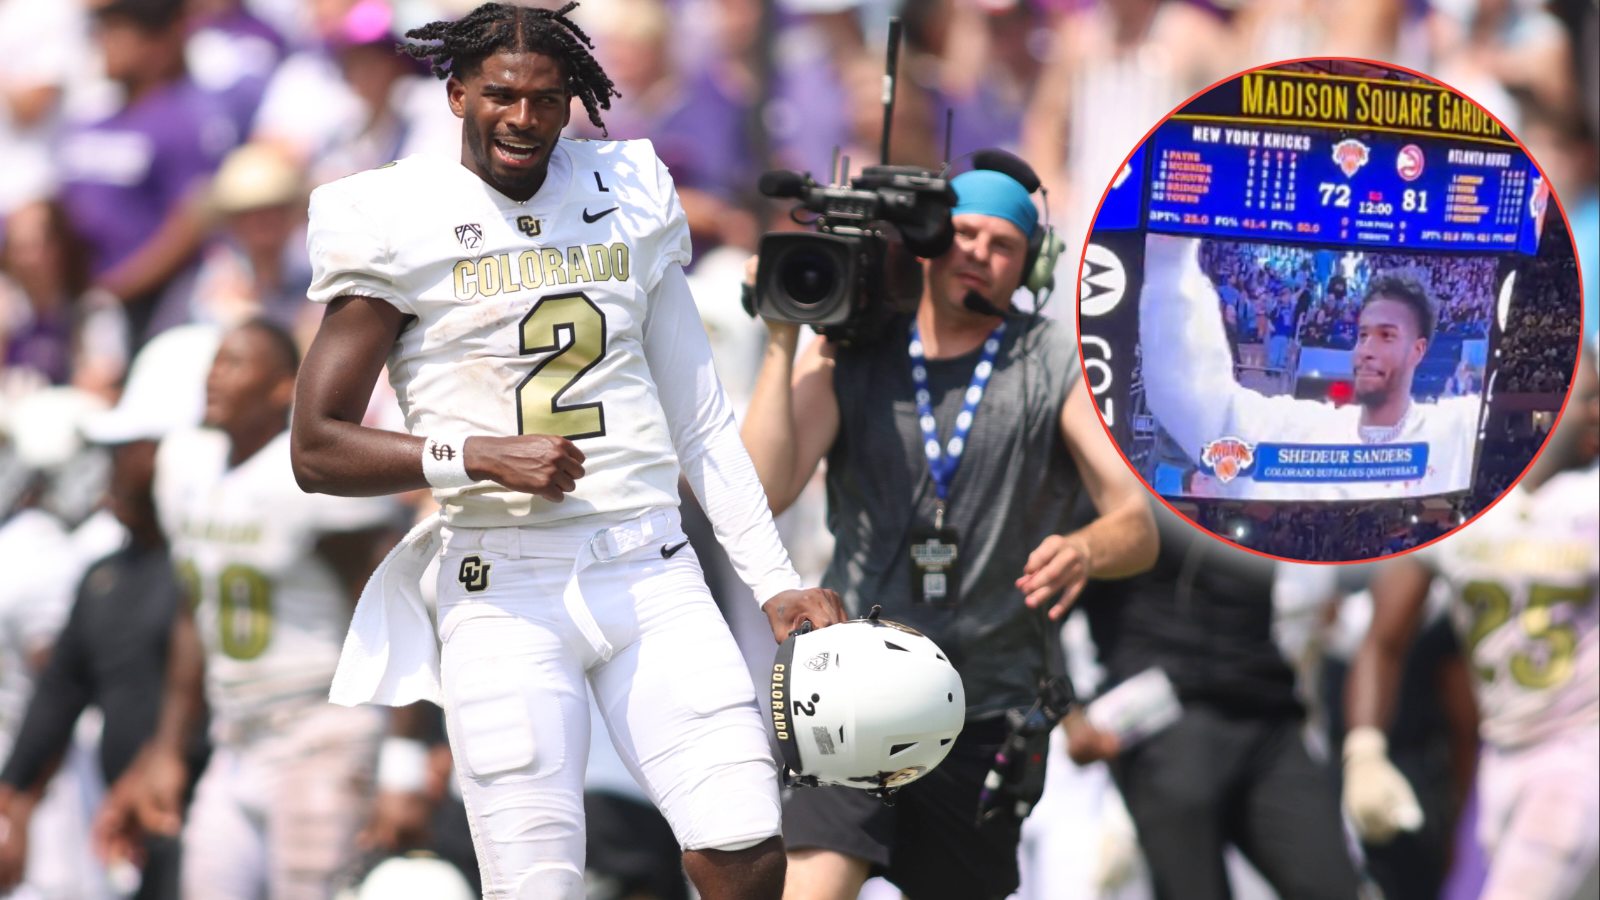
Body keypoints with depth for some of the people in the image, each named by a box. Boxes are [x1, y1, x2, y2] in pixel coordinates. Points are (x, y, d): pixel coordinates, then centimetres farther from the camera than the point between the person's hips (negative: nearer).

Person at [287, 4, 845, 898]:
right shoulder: (398, 222, 1)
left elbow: (702, 423, 19)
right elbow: (318, 448, -1)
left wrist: (776, 581, 12)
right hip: (506, 591, -3)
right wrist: (480, 456, -13)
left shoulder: (628, 199, 13)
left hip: (654, 574, 3)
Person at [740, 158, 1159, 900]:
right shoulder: (848, 357, 4)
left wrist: (1086, 551, -29)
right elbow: (764, 494, -8)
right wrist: (781, 341, -12)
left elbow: (1138, 526, -5)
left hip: (988, 710, 1)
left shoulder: (1056, 366, 2)